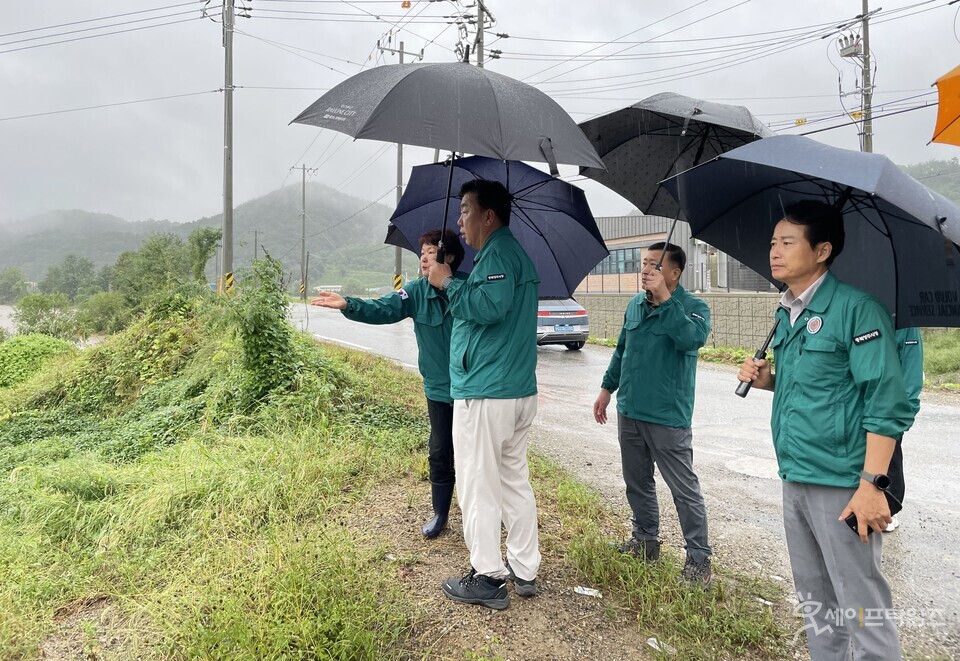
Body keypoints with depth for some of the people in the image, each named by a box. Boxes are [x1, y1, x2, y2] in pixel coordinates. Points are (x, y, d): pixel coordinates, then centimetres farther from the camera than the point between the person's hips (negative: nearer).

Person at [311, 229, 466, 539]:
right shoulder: (417, 292, -3)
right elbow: (382, 309, -13)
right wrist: (348, 305, -27)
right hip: (439, 389, 3)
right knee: (440, 452, 11)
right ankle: (440, 513, 28)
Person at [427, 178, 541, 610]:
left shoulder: (497, 253, -13)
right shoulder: (515, 253, 20)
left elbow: (490, 305, -29)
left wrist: (448, 283, -14)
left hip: (484, 396, -10)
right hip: (520, 392, 10)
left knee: (478, 488, 1)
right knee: (515, 482, 16)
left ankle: (488, 579, 12)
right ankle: (524, 570, 27)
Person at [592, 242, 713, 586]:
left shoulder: (693, 307, -9)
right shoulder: (635, 304, 10)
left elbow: (692, 339, -31)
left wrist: (665, 298, -27)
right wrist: (607, 388, 19)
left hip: (668, 417, -6)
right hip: (629, 412, 7)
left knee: (685, 490, 2)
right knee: (637, 483, 17)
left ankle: (699, 558, 15)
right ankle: (645, 540, 34)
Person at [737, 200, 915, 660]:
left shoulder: (856, 309, -12)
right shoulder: (787, 315, 11)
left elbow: (887, 403, -16)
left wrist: (872, 483, -21)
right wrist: (769, 379, 2)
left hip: (840, 483, -8)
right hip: (794, 478, 8)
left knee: (862, 605, 2)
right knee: (813, 599, 19)